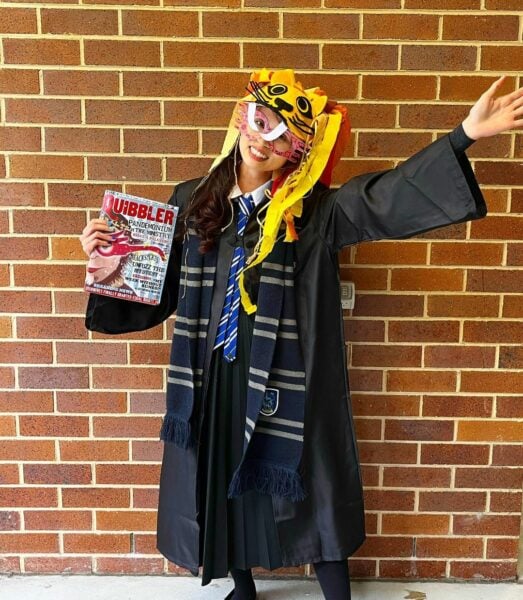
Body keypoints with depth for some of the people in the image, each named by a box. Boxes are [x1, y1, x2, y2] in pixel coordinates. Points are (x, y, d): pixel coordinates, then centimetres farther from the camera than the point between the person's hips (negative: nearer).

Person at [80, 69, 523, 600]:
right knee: (223, 482, 19)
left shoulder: (314, 211, -6)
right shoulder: (192, 201, 4)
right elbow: (158, 288, 9)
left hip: (285, 381, -3)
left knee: (306, 485, 11)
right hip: (211, 378, 4)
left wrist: (464, 136, -29)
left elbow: (387, 197, -21)